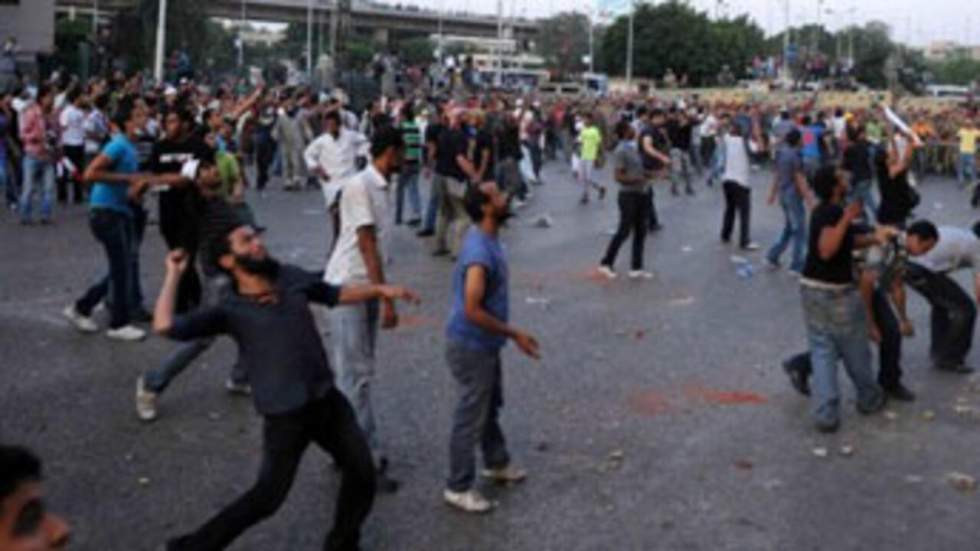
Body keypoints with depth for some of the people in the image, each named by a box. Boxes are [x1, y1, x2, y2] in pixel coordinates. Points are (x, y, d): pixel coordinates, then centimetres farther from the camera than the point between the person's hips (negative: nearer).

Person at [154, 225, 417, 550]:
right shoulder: (231, 310, -9)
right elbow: (165, 326, -21)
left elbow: (336, 295, 22)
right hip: (285, 417, -5)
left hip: (328, 400, 5)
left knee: (362, 473, 12)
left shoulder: (291, 279, 5)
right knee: (267, 498, 2)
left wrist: (379, 289, 12)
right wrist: (174, 274, -11)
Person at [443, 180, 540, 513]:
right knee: (471, 416, 3)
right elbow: (472, 311, -30)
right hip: (470, 346, -9)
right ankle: (458, 488, 18)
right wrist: (514, 334, -20)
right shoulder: (480, 253, -29)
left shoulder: (487, 239, 2)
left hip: (485, 344, 9)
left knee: (490, 406, 25)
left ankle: (497, 464, 44)